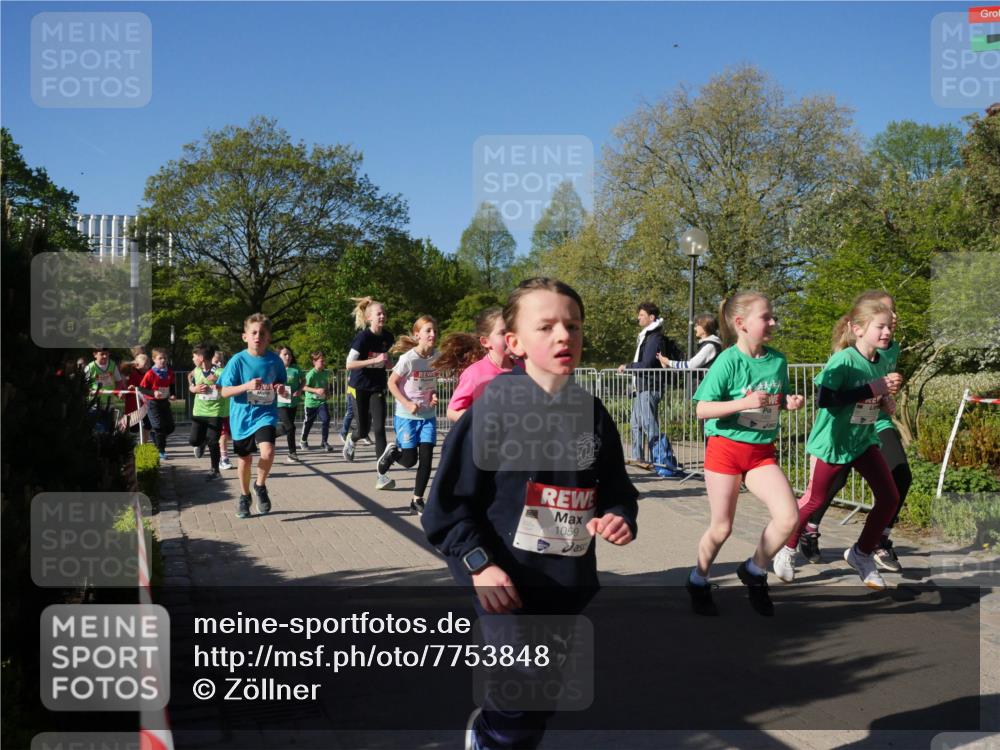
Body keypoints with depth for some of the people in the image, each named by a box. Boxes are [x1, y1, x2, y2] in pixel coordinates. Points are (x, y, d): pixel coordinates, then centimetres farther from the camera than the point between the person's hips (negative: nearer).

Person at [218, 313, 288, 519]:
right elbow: (225, 392, -9)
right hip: (242, 416, 0)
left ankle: (260, 485, 7)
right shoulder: (238, 361, -10)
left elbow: (280, 384, 13)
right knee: (245, 459, 12)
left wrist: (280, 389, -11)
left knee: (267, 451, -22)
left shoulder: (275, 361, -3)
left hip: (266, 414, 0)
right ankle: (244, 496, 36)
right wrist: (247, 386, -24)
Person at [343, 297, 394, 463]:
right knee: (363, 430, 5)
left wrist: (389, 364, -5)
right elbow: (349, 364, -21)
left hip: (378, 387, 4)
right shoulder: (363, 337, -16)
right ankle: (351, 440, 42)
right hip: (360, 387, -3)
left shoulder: (387, 337, 0)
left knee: (379, 427, -9)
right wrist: (375, 360, -28)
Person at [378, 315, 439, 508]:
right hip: (406, 417, -4)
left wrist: (434, 395, -5)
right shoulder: (408, 358, -18)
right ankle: (392, 452, 36)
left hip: (428, 416, 4)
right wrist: (407, 404, -18)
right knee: (410, 460, 1)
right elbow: (392, 383, -10)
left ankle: (417, 501, 10)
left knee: (426, 458, -3)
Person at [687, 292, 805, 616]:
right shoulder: (728, 361, -15)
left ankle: (754, 571, 14)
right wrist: (745, 403, -27)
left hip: (762, 452, 5)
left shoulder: (778, 360, 2)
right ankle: (698, 581, 30)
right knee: (721, 528, 3)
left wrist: (790, 402, -3)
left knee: (787, 516, -12)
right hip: (726, 447, -4)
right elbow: (702, 409, -17)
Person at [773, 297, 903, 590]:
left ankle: (862, 554, 19)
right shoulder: (844, 360, -23)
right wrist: (872, 389, -32)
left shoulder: (884, 361, -2)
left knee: (890, 497, 1)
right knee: (815, 500, 6)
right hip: (832, 441, -6)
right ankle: (787, 549, 28)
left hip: (864, 440, 6)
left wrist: (886, 399, -8)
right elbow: (824, 398, -32)